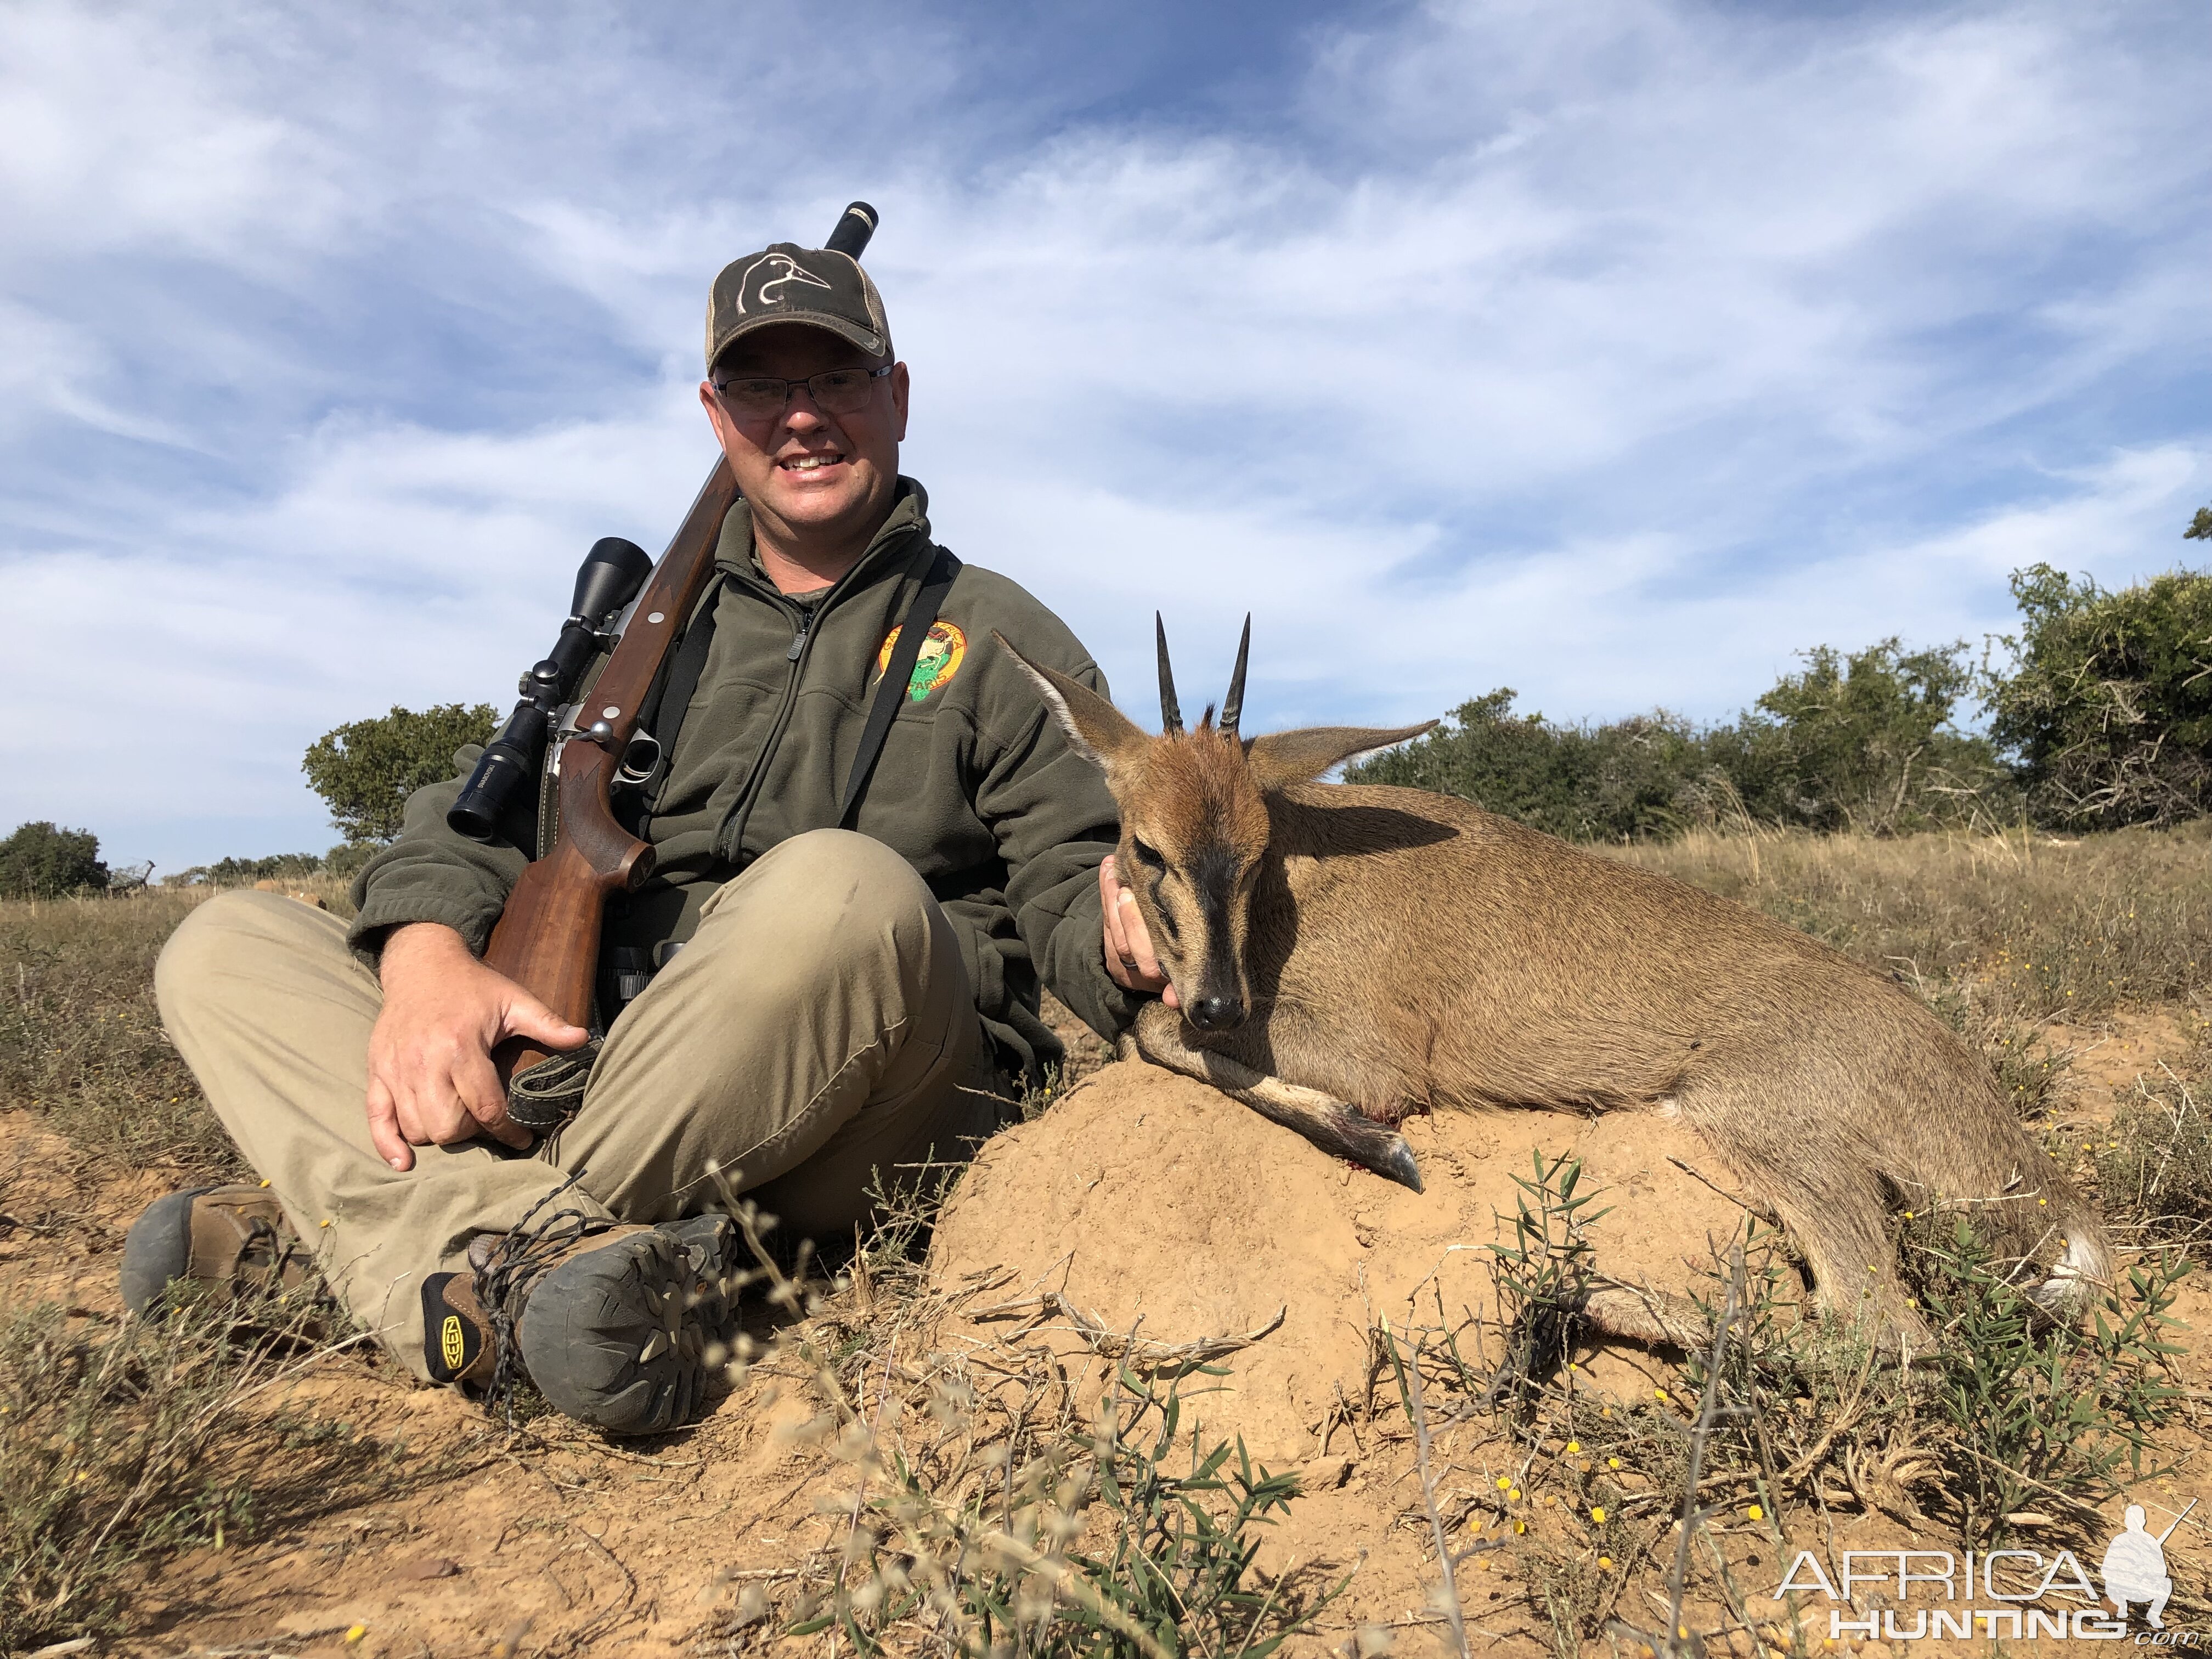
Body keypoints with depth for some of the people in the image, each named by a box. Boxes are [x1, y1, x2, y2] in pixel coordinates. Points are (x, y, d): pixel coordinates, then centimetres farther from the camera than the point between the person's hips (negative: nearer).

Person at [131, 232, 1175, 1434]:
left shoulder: (1001, 640, 11)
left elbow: (1068, 880, 1)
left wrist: (1122, 931, -24)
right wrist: (427, 952, -13)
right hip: (581, 1048, 4)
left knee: (843, 888, -35)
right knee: (227, 946, -6)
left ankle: (360, 1222, -22)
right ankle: (543, 1248, -34)